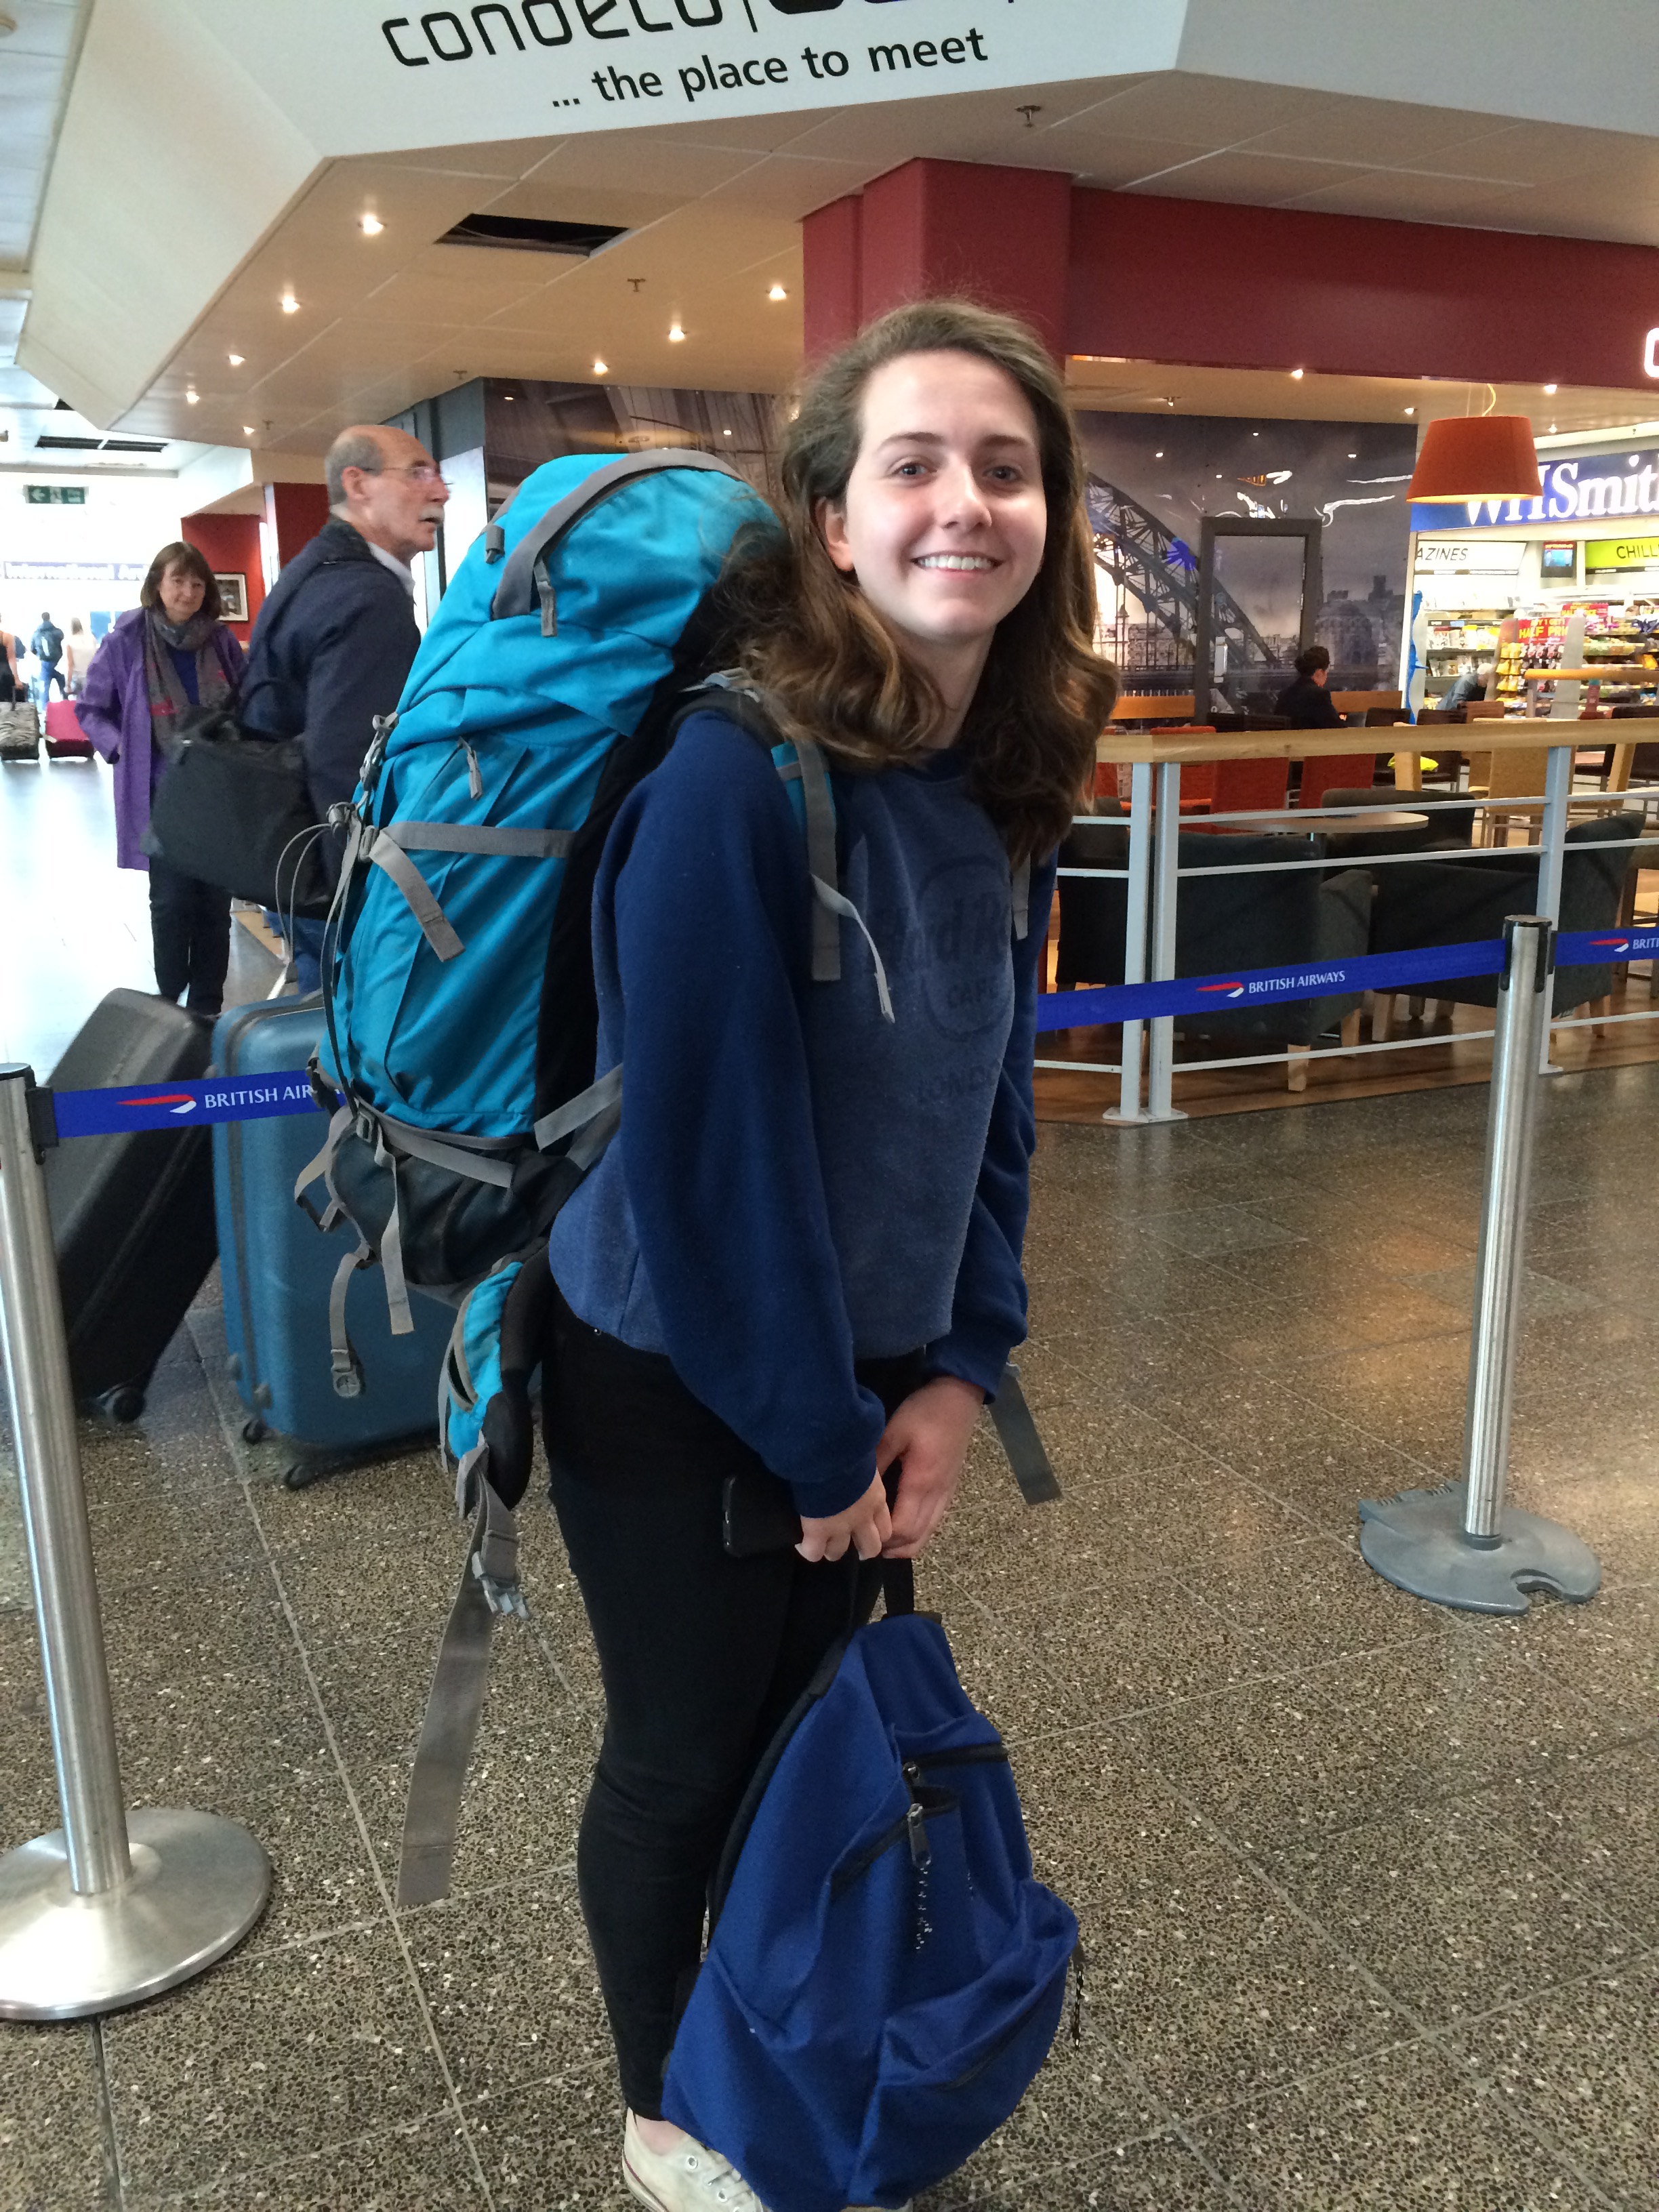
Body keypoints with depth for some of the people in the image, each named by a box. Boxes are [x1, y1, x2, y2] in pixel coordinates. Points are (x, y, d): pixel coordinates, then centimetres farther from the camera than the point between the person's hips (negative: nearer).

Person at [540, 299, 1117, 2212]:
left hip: (866, 1382, 6)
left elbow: (990, 1097, 4)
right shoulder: (732, 775, -26)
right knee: (682, 1759, 15)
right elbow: (705, 1157, -25)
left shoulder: (1004, 787, -3)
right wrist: (821, 1449, -15)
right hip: (676, 1391, -6)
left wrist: (958, 1370, -3)